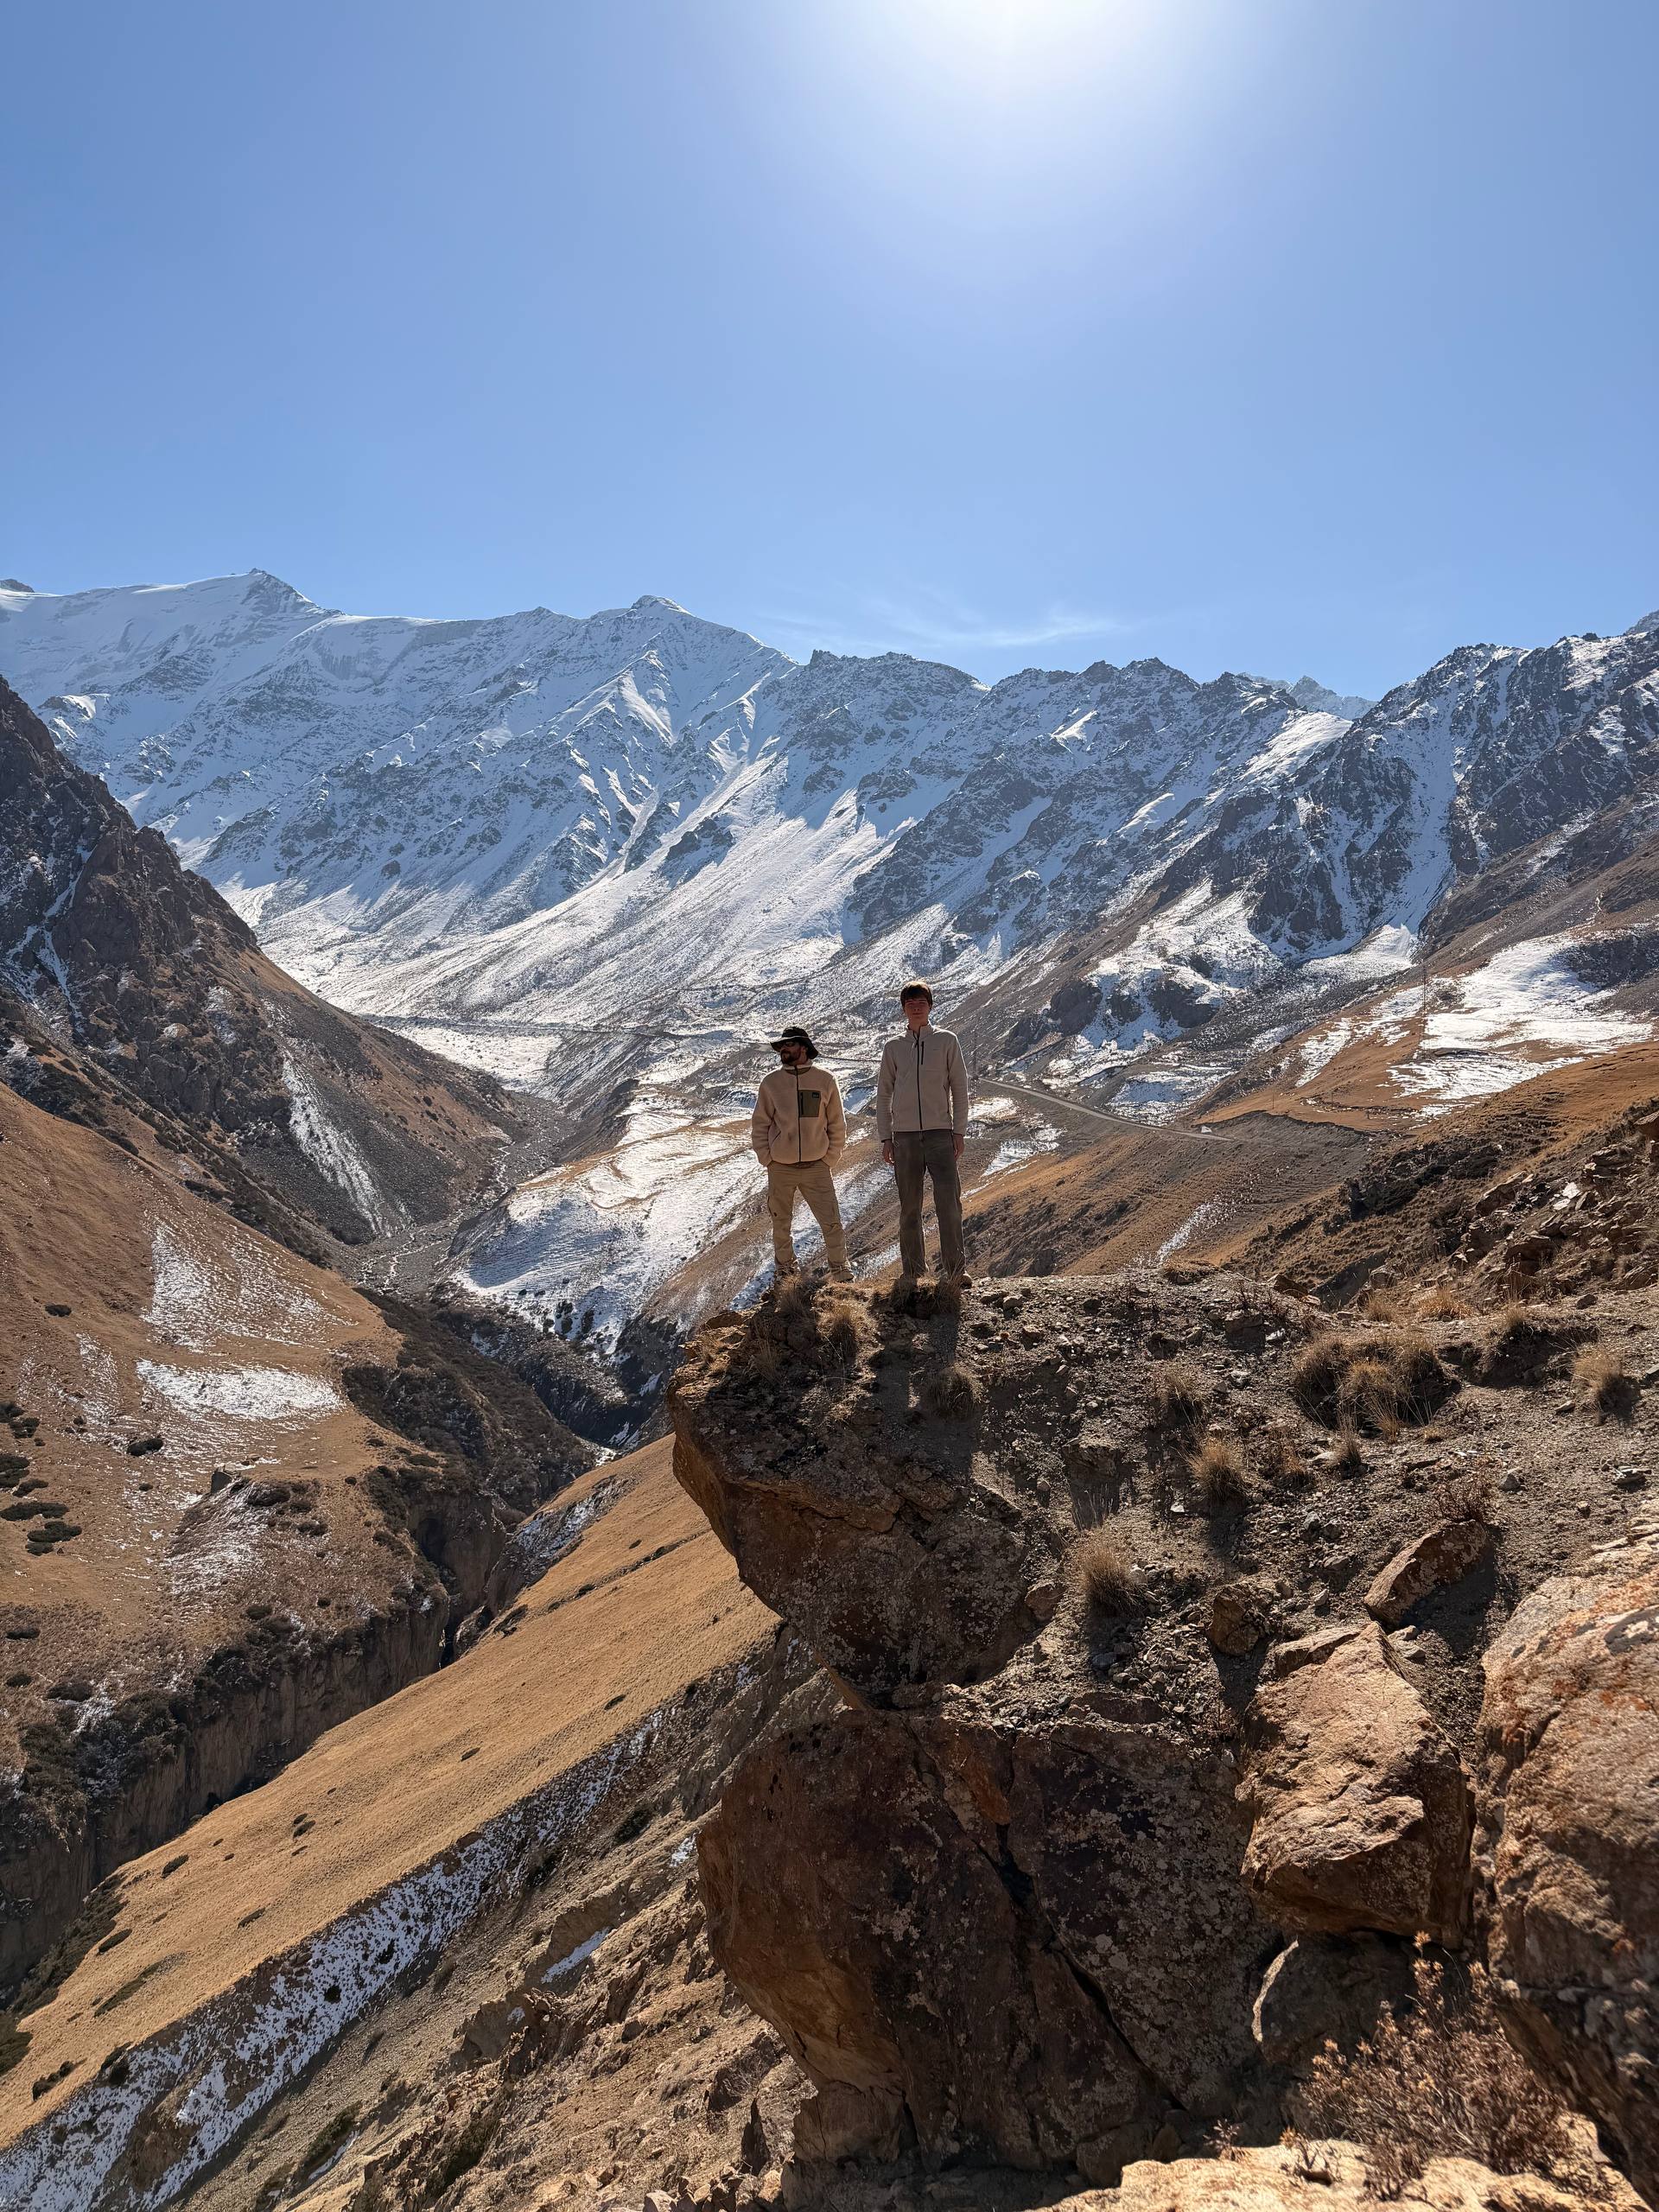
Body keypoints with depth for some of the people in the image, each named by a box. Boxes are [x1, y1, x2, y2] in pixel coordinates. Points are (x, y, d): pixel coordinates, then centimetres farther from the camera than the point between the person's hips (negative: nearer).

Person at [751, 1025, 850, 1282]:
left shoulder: (825, 1080, 1)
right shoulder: (771, 1083, 2)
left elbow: (837, 1125, 6)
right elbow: (759, 1125, 7)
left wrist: (829, 1160, 0)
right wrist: (767, 1160, -1)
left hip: (817, 1168, -1)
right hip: (780, 1169, 1)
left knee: (831, 1222, -2)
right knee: (781, 1224, 11)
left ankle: (840, 1270, 12)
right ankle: (785, 1271, 26)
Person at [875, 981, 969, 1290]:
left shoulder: (946, 1041, 5)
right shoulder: (893, 1047, 9)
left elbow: (960, 1088, 6)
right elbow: (883, 1094, 13)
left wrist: (959, 1132, 0)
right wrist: (885, 1137, 7)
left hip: (940, 1133, -2)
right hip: (905, 1136, 2)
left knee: (949, 1203, -11)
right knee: (909, 1209, 5)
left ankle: (952, 1268, -1)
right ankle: (911, 1271, 14)